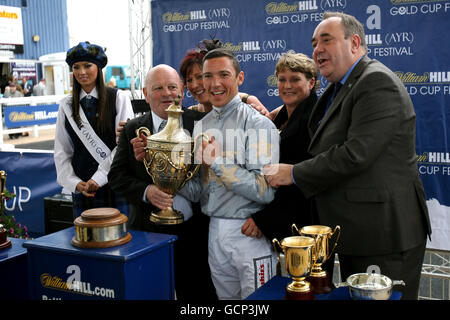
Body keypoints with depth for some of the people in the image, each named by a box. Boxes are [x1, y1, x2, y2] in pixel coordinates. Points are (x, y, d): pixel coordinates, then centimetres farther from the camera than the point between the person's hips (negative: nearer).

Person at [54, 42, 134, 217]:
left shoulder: (119, 98, -1)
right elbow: (62, 152, 10)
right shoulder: (66, 106, 9)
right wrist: (75, 183, -4)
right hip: (82, 188, 3)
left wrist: (98, 178, -11)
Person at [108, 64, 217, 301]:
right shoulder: (132, 130, 4)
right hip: (149, 232, 1)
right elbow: (116, 175, 2)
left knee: (200, 294, 10)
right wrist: (145, 191, -18)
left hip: (195, 231, -1)